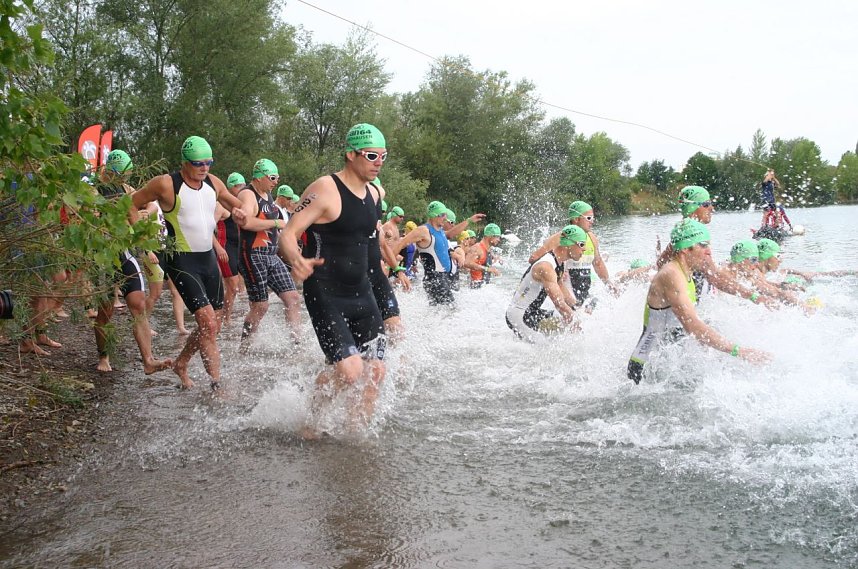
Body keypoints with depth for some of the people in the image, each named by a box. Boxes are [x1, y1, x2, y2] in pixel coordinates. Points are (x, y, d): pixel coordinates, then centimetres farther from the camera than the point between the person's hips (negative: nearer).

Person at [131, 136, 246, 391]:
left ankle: (180, 365, 33)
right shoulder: (166, 184, -12)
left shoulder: (213, 183, 5)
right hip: (181, 261, -7)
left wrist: (239, 212, -1)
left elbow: (235, 204, 22)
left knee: (213, 326, 10)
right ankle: (217, 385, -8)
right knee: (208, 324, -16)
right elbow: (130, 205, -2)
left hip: (208, 258, 7)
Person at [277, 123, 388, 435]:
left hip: (361, 293, 7)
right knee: (350, 370, -17)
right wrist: (297, 261, -37)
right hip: (325, 295, -7)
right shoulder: (325, 190, -14)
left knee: (375, 372, 3)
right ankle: (311, 417, 11)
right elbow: (288, 234, -20)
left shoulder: (376, 193, 9)